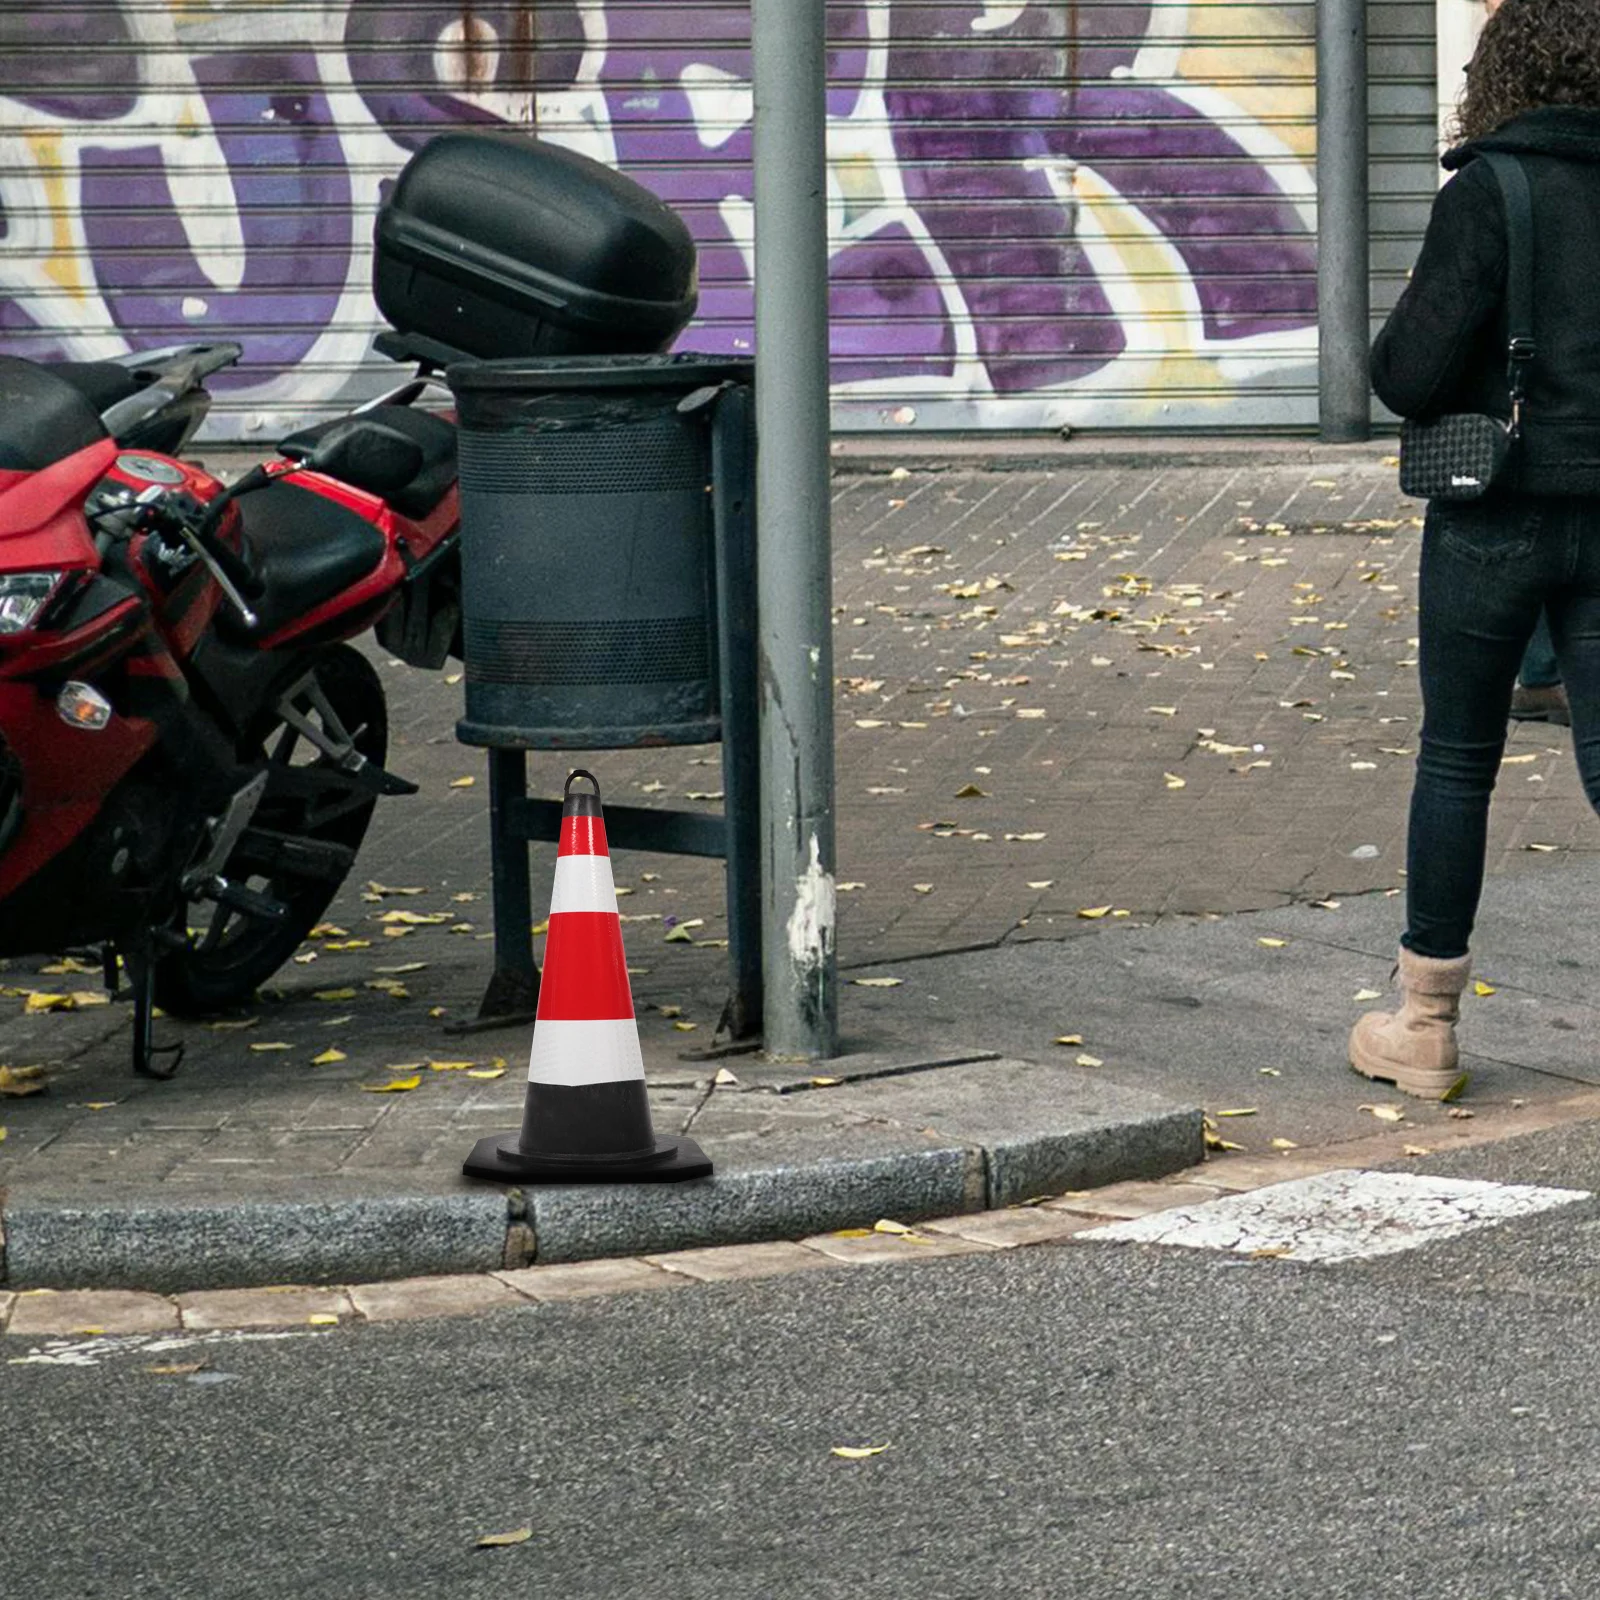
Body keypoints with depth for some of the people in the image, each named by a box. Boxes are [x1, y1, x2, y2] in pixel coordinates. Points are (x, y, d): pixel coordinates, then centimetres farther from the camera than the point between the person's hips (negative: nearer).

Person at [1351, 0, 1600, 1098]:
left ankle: (1426, 1027, 19)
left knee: (1458, 760, 9)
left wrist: (1399, 329, 7)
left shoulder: (1486, 196, -12)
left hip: (1498, 516, -3)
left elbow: (1412, 377, -13)